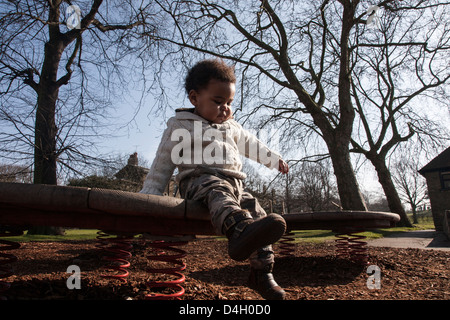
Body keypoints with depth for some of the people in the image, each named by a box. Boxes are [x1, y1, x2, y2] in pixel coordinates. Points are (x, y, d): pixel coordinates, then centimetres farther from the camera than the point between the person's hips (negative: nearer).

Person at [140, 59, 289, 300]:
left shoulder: (232, 127, 26)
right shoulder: (180, 127, 8)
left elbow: (252, 145, 41)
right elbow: (163, 164, 6)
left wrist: (274, 159, 45)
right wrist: (148, 195, -1)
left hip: (234, 183, 7)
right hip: (199, 180, -6)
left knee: (255, 209, -16)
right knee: (219, 191, -39)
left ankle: (261, 273, -9)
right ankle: (241, 229, -71)